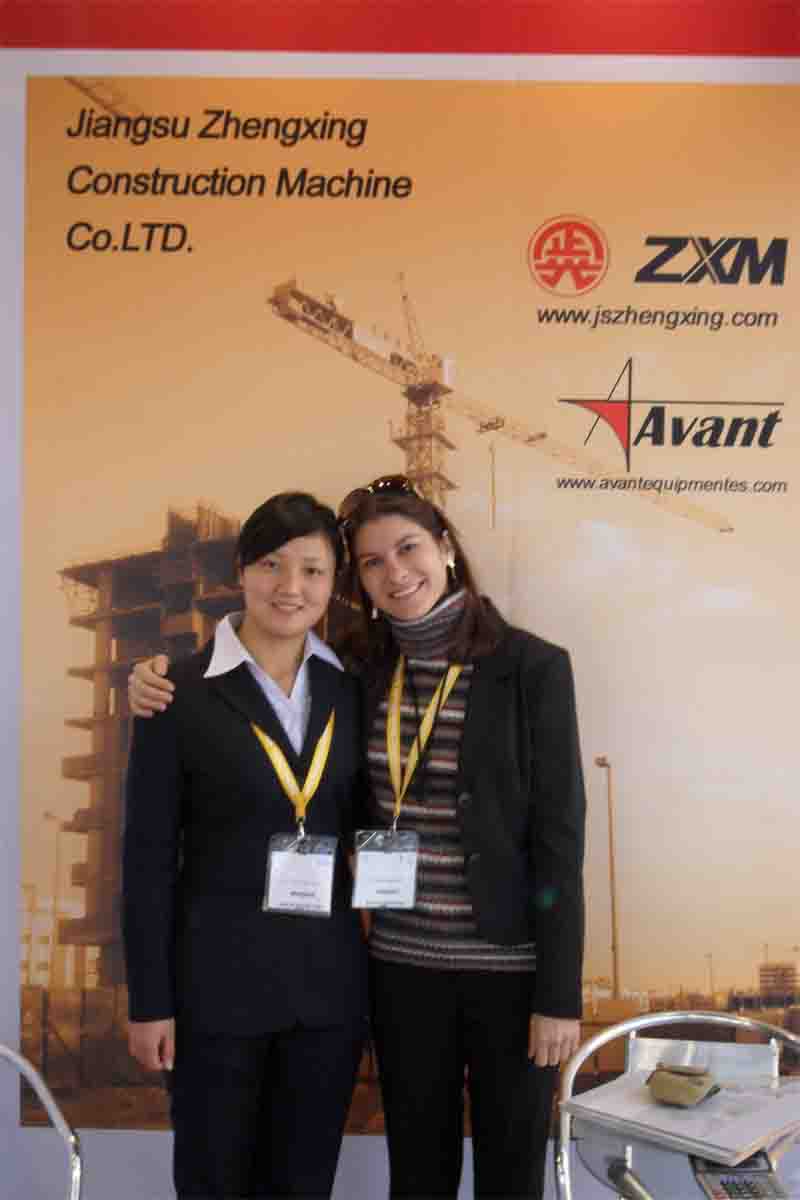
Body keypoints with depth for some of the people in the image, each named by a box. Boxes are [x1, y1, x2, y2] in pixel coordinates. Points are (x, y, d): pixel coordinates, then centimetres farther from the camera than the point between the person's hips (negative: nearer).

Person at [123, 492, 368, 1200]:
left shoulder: (351, 690, 3)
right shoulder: (181, 695, -8)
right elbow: (148, 855, -7)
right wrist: (150, 1001, -7)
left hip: (329, 978, 3)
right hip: (217, 977, -3)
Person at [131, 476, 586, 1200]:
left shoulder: (532, 666, -10)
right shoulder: (362, 672, 1)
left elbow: (559, 839, -10)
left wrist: (559, 996, -10)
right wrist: (167, 686, -3)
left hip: (508, 967, -3)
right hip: (402, 965, 3)